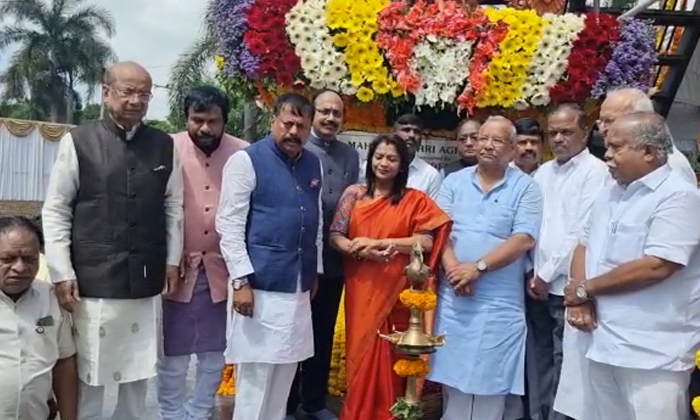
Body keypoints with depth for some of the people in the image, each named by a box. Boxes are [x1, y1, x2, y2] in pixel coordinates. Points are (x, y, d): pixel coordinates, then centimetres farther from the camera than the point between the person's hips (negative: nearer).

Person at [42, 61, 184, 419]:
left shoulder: (164, 145, 2)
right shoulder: (77, 141, -6)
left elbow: (174, 206, 8)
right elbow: (55, 212, -4)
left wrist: (172, 260, 7)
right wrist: (62, 273, -7)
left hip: (146, 278, 3)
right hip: (93, 278, -2)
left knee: (139, 367, 15)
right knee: (89, 370, 9)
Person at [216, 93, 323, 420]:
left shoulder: (313, 165, 10)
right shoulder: (246, 160, -7)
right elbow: (229, 224, -11)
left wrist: (315, 270, 18)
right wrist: (241, 280, -15)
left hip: (299, 286, 6)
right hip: (261, 285, -6)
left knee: (285, 371, 14)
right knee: (256, 374, 0)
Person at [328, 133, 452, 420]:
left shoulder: (415, 200, 1)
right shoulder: (354, 194, 5)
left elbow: (426, 242, -8)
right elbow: (336, 237, 0)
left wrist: (378, 242, -15)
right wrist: (363, 251, -19)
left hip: (395, 292, -1)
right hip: (361, 290, 1)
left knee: (389, 358, 5)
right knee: (361, 355, 9)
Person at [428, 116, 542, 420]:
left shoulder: (525, 187, -1)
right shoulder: (454, 181, 8)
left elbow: (523, 239, -10)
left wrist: (478, 267, -16)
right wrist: (453, 268, -14)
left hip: (498, 302, -2)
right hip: (453, 296, 3)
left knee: (489, 380, 4)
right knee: (453, 372, 11)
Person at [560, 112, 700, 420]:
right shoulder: (610, 193, 13)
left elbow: (655, 267, -23)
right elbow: (584, 246, 16)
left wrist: (585, 288, -11)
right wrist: (579, 299, -3)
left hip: (652, 354, -7)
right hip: (601, 341, 8)